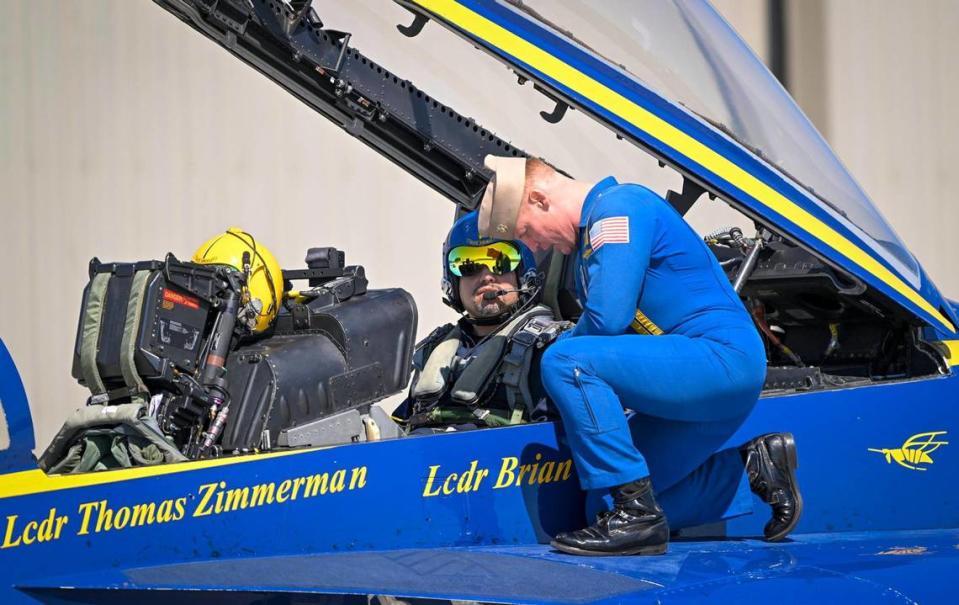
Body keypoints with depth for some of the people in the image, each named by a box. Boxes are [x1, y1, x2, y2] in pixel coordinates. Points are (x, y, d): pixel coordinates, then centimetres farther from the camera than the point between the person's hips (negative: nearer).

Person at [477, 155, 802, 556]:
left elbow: (608, 317, -20)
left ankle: (637, 516, -22)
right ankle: (754, 467, 17)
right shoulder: (595, 227, 21)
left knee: (566, 362, -23)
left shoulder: (619, 206, -11)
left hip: (722, 357, -11)